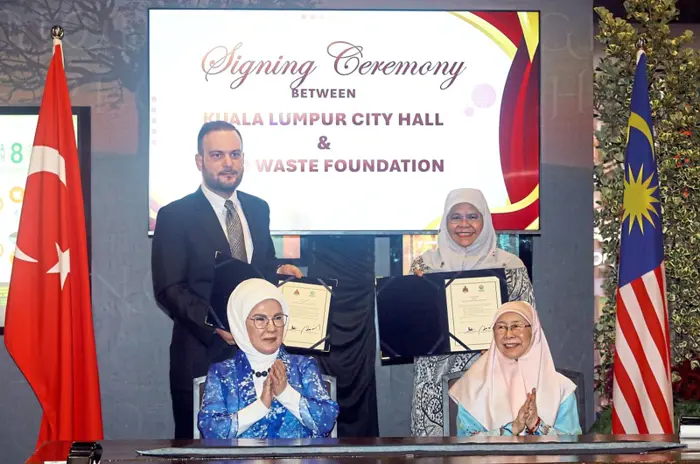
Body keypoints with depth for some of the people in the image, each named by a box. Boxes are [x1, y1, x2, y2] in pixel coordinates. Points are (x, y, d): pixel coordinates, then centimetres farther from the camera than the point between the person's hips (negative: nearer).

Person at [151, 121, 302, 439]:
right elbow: (169, 290, -12)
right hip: (202, 354, -5)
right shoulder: (175, 216, -7)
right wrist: (215, 324, -25)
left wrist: (278, 270, -3)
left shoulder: (258, 209, 10)